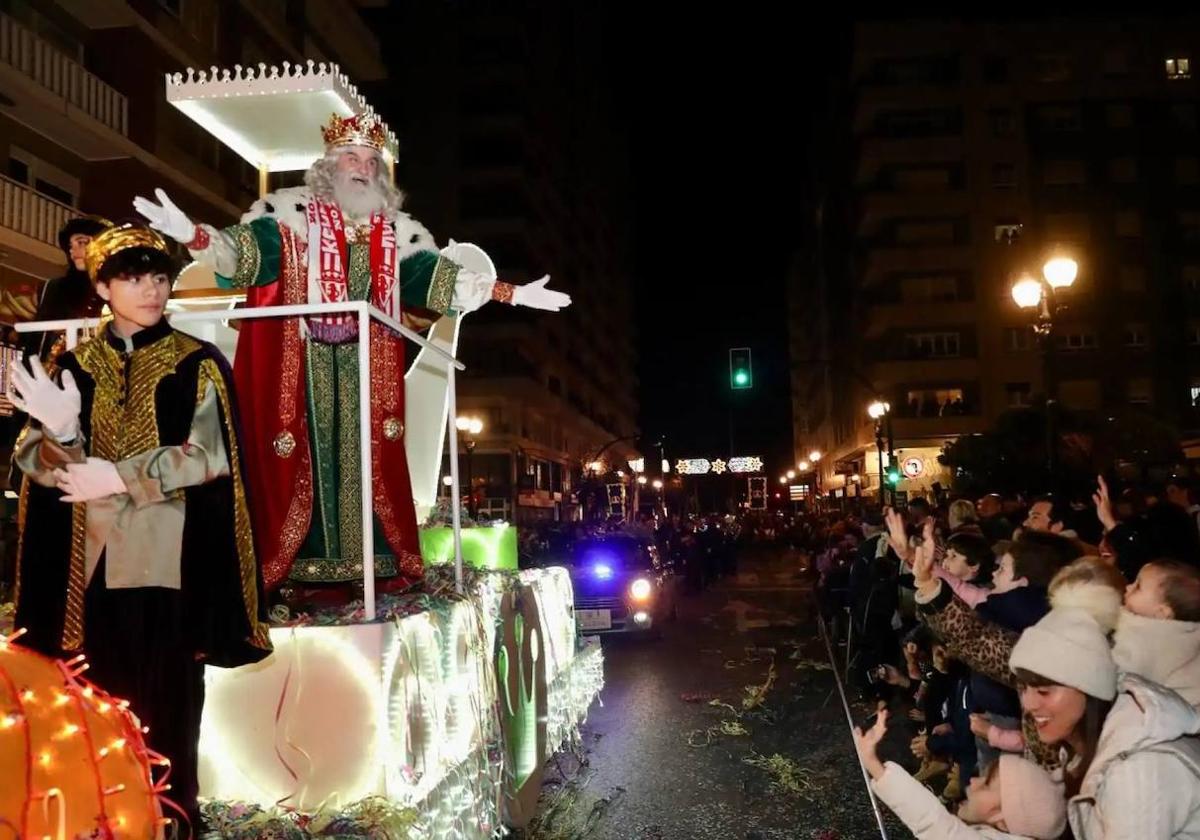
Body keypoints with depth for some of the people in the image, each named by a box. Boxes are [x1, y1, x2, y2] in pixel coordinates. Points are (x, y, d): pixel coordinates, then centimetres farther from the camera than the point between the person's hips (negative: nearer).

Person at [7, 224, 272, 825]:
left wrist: (121, 476, -14)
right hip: (93, 560, 3)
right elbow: (40, 461, 4)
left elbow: (208, 456, -8)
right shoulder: (74, 366, 10)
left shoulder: (198, 364, 1)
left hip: (169, 559, -2)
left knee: (166, 704, 3)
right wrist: (59, 432, -18)